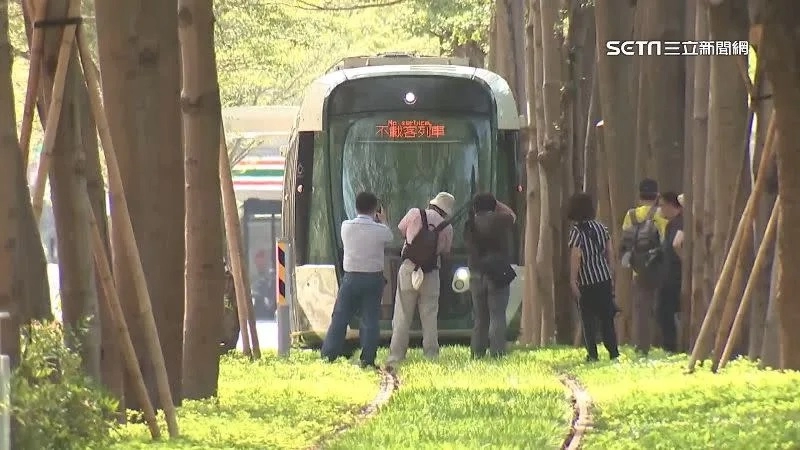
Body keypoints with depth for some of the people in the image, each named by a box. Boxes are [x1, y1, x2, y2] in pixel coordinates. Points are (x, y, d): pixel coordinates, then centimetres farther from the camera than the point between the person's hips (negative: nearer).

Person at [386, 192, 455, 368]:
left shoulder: (415, 214, -4)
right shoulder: (447, 228, 0)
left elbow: (400, 230, 11)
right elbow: (445, 250, 9)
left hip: (409, 269, -1)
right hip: (431, 274, 1)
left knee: (402, 316, 1)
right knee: (430, 317, 8)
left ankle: (396, 356, -2)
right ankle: (431, 355, 7)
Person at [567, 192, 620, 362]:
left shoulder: (576, 231, -12)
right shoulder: (600, 227, 5)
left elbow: (576, 256, -18)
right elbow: (610, 252, 10)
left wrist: (573, 280, -16)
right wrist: (611, 275, 19)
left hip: (587, 283, -5)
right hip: (605, 278, 5)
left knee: (589, 319, 4)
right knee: (607, 317, 11)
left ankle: (592, 353, 3)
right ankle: (613, 351, 8)